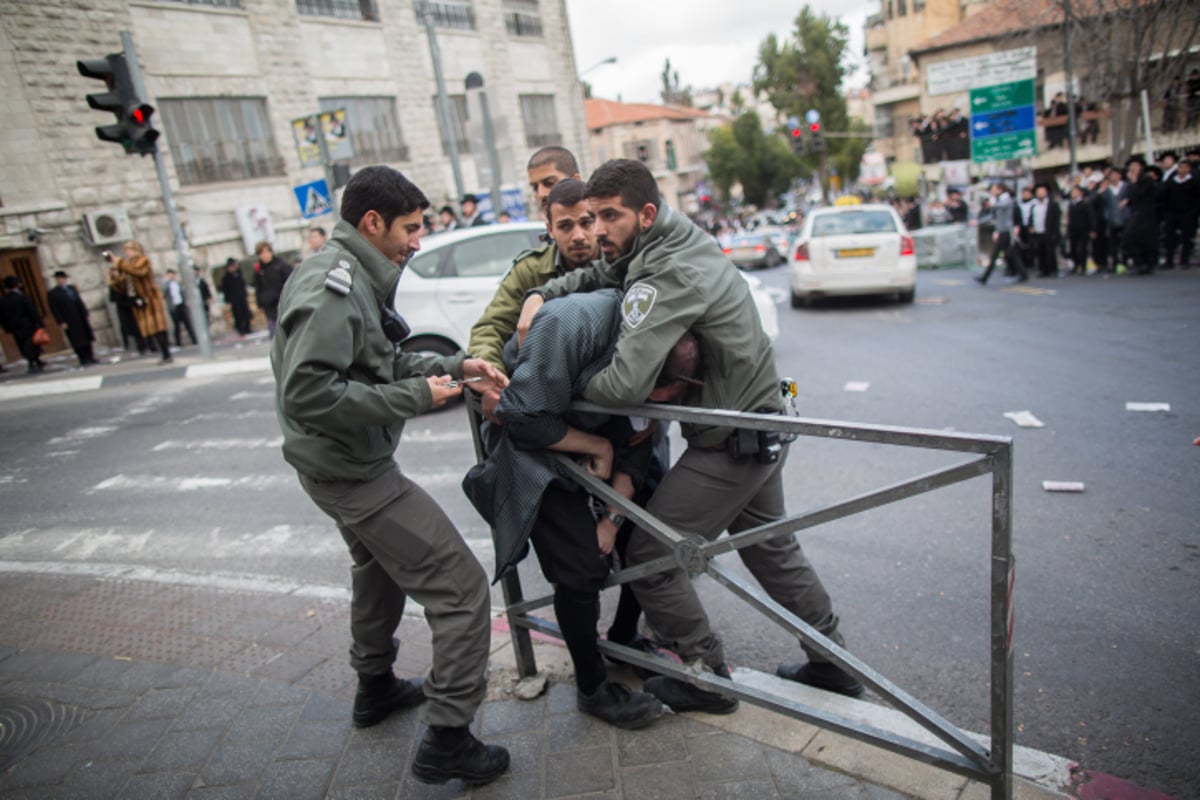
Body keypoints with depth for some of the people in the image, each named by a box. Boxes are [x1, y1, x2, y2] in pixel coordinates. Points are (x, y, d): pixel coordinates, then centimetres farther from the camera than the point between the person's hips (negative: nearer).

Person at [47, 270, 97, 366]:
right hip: (70, 322, -5)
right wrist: (61, 322, -12)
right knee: (77, 341, -2)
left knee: (87, 338, 10)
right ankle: (83, 360, 4)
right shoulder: (52, 294, -5)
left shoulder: (72, 288, 10)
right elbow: (54, 310, -7)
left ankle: (90, 357, 20)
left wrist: (86, 314, 9)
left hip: (81, 318, 5)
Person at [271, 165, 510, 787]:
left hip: (349, 464, 11)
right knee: (460, 587, -8)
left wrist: (453, 366, -3)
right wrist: (416, 398, -27)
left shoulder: (353, 279, 8)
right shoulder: (334, 286, -23)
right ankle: (446, 741, 1)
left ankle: (376, 686, 50)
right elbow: (306, 394, -31)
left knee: (379, 568, 31)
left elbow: (384, 363, 12)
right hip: (353, 471, -11)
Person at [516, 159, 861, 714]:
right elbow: (593, 276, 19)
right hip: (763, 424, 10)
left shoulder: (667, 276, -26)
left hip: (729, 446, -10)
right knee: (772, 550, 23)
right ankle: (832, 664, 37)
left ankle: (707, 678, 18)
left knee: (650, 555, 3)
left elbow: (625, 385, -34)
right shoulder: (675, 243, 5)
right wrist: (540, 297, 2)